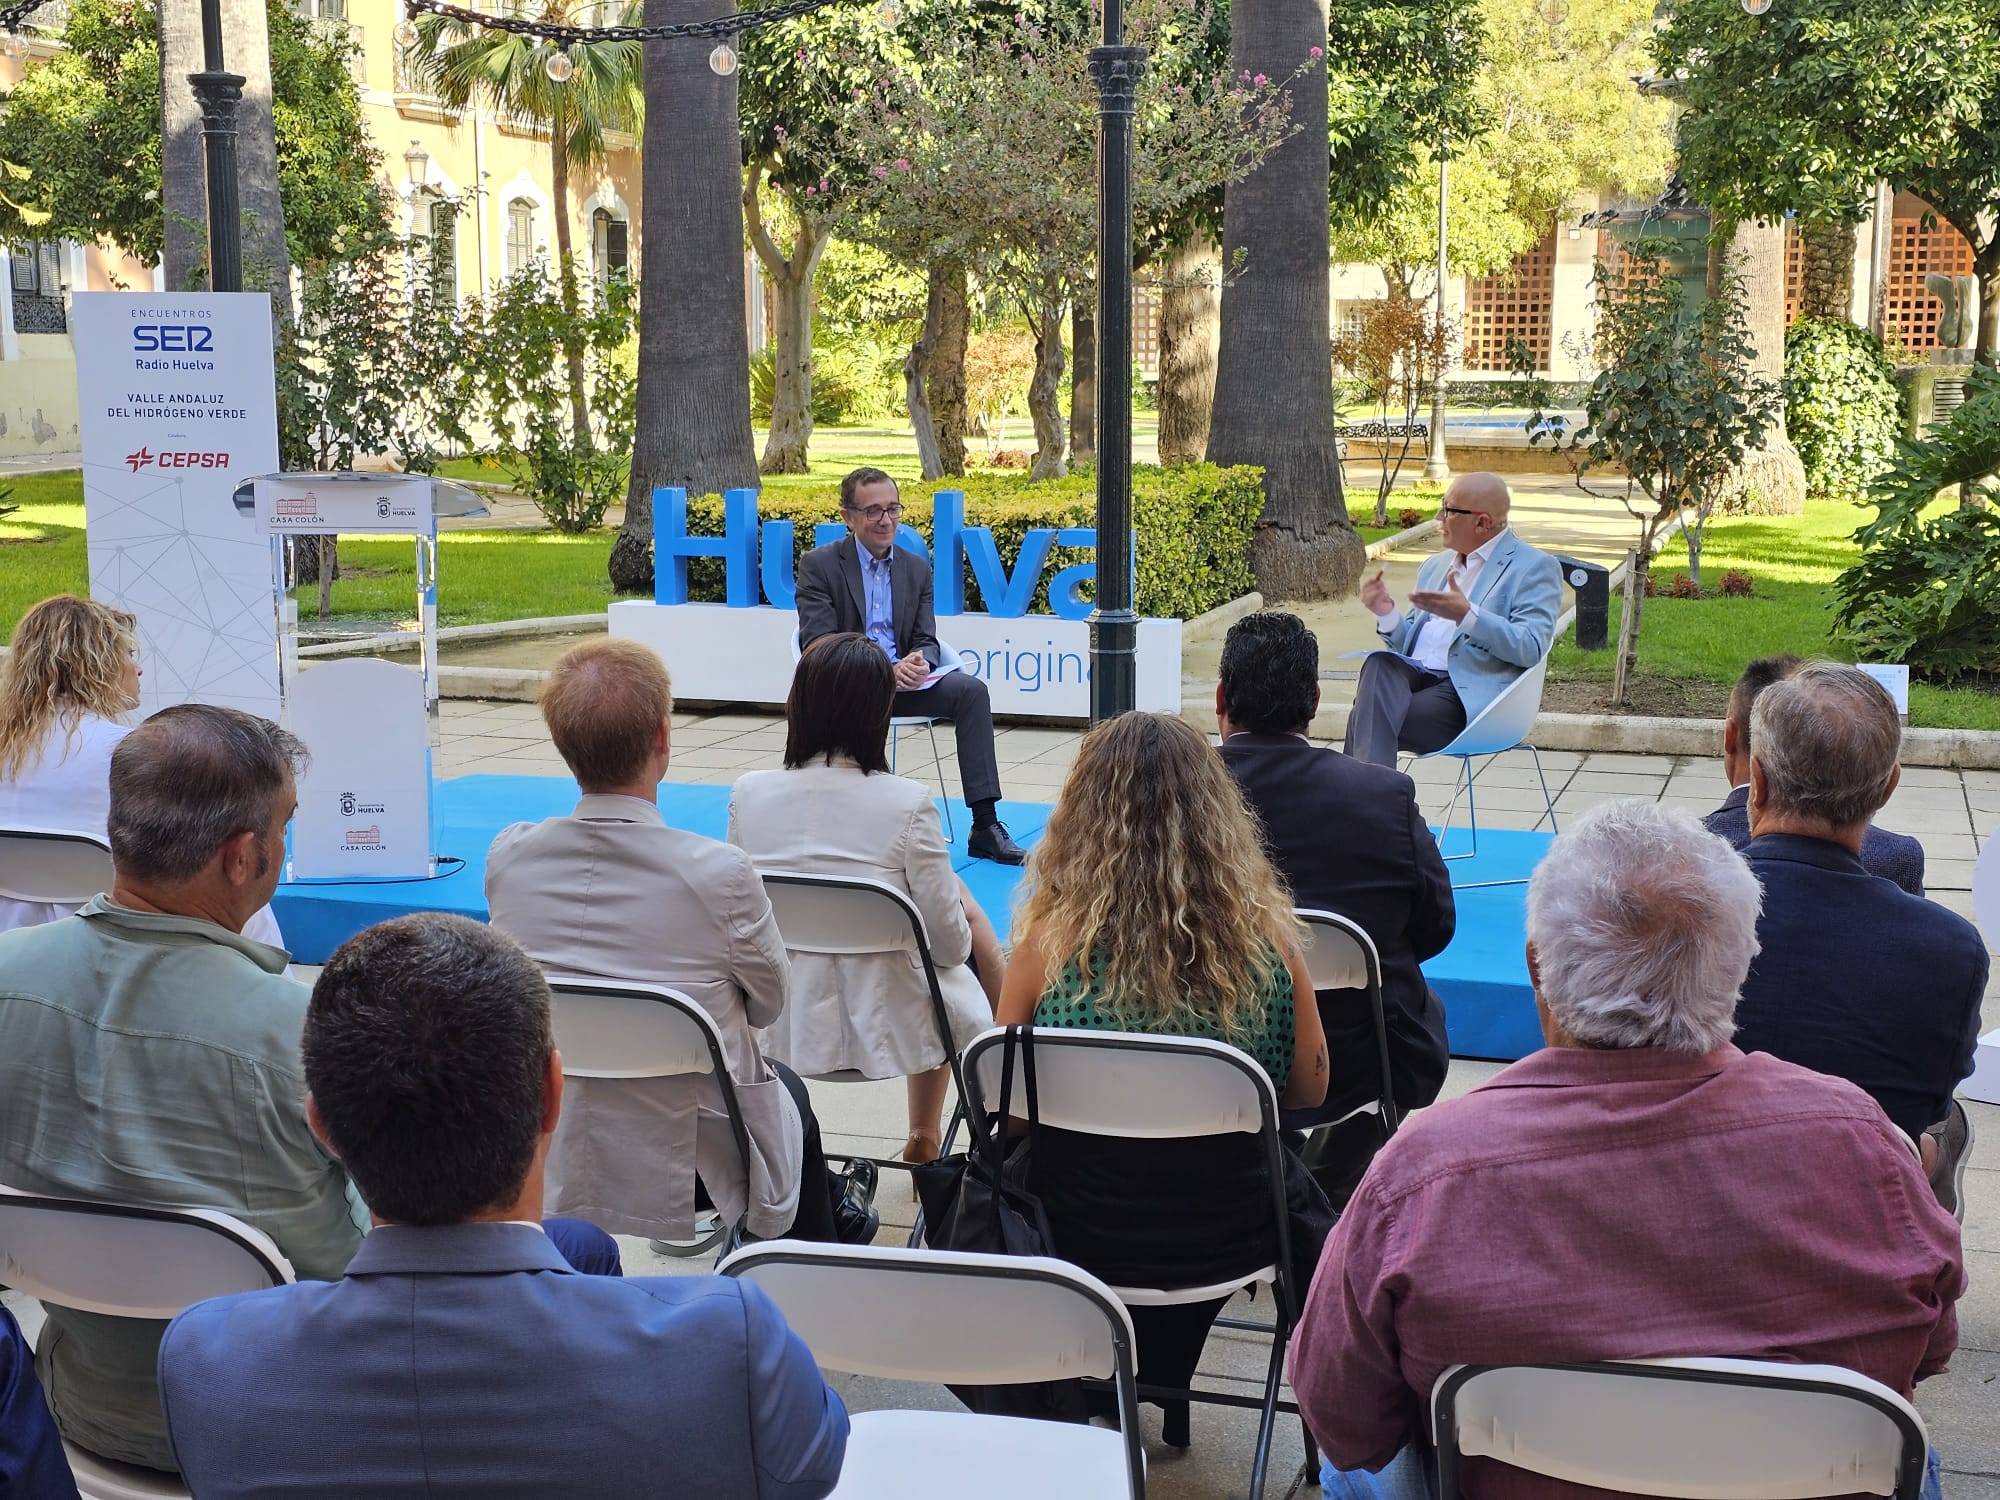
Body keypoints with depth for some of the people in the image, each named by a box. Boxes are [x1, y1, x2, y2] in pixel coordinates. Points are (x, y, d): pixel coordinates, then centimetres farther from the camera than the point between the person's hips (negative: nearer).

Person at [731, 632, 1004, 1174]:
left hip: (778, 1026, 4)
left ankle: (924, 1135, 46)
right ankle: (923, 1136, 45)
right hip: (885, 1029, -4)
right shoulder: (908, 803, -20)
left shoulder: (748, 795, -10)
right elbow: (948, 941, -12)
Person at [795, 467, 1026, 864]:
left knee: (970, 689, -20)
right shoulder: (819, 565, -3)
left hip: (902, 682, 4)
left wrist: (918, 662, -18)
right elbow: (817, 645, -12)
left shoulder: (917, 568, 12)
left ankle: (985, 825, -21)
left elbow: (926, 640, 9)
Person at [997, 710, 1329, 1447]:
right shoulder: (1265, 933, -15)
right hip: (1224, 1240, 1)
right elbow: (1309, 1091, 0)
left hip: (1080, 1239, -1)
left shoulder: (1052, 935, -18)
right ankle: (1157, 1386, 46)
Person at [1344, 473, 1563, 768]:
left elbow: (1531, 648, -10)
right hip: (1413, 675, 6)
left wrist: (1466, 615, -21)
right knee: (1379, 666, -32)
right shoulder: (1435, 566, 27)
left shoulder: (1535, 567, 5)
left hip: (1471, 694, -6)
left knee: (1365, 722, -29)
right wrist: (1387, 613, 6)